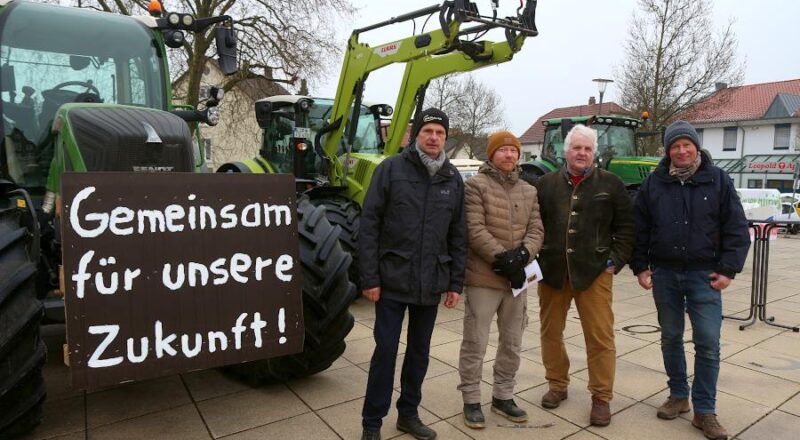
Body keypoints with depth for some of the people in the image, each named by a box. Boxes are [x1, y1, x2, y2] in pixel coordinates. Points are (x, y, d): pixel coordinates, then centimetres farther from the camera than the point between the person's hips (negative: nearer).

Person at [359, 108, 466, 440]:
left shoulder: (453, 178, 6)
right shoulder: (391, 169, -5)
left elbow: (458, 235, 8)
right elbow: (369, 226, -8)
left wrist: (456, 282, 5)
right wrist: (369, 278, -11)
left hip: (431, 283, 4)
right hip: (393, 280, -4)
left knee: (419, 351, 15)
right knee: (386, 350, 3)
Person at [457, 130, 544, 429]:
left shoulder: (529, 191, 13)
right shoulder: (476, 185, -5)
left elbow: (536, 230, 5)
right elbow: (475, 231, -14)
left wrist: (522, 254, -14)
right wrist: (502, 258, -19)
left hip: (517, 278, 6)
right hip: (483, 277, -6)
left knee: (512, 343, 15)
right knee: (475, 343, 2)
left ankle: (503, 396, 32)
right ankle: (471, 400, 18)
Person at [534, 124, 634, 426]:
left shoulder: (611, 184, 3)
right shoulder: (546, 184, 6)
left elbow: (626, 227, 4)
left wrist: (615, 261, -4)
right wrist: (534, 261, 1)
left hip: (594, 272, -2)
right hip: (551, 271, 2)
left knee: (600, 336, 1)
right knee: (551, 332, 12)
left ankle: (601, 397, 16)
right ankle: (557, 385, 30)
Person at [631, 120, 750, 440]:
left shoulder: (718, 180, -1)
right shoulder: (654, 183, 2)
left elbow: (737, 230, 0)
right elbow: (639, 228, 5)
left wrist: (728, 269, -7)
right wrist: (640, 266, 1)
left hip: (704, 274, -1)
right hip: (664, 273, 2)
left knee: (708, 343, -1)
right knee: (671, 338, 12)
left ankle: (704, 411, 12)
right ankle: (678, 395, 29)